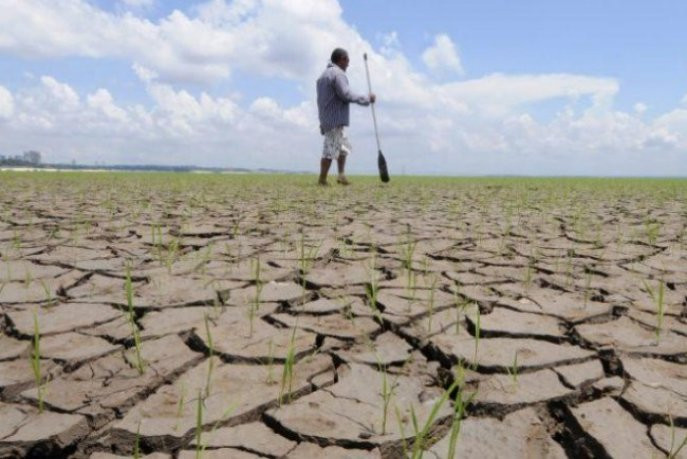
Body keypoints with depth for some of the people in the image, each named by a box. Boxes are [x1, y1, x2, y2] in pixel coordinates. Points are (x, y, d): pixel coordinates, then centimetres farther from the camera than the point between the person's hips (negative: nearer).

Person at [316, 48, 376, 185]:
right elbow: (346, 95, -20)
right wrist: (367, 98, -11)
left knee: (344, 147, 20)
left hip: (326, 119, 10)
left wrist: (323, 122, 23)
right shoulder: (338, 74, -10)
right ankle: (322, 181, -6)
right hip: (335, 120, -10)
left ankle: (341, 175, 15)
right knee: (330, 151, -8)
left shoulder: (323, 75, 20)